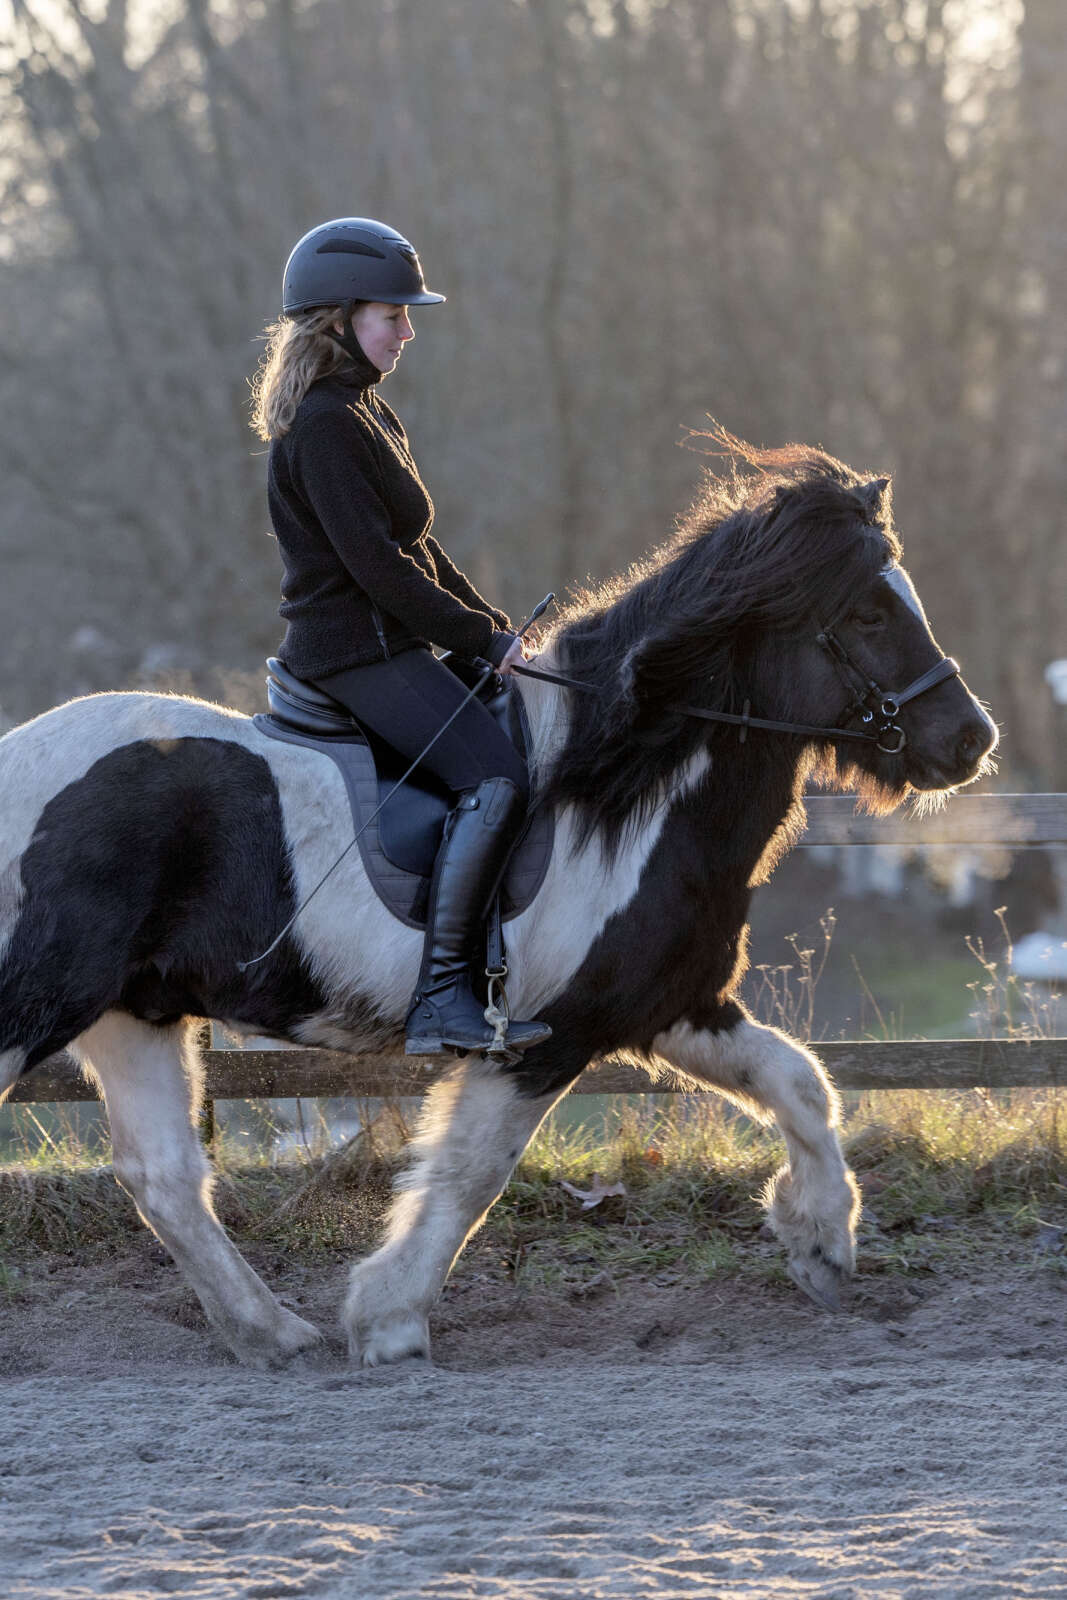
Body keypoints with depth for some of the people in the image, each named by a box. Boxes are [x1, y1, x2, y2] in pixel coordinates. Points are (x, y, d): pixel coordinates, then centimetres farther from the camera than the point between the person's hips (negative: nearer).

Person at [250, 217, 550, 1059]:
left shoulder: (365, 412, 18)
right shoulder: (323, 425, -14)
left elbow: (414, 545, 23)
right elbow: (375, 564, -20)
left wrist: (496, 626, 13)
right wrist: (482, 637, -14)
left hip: (396, 642, 11)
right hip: (358, 649, -11)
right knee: (496, 774, -25)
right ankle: (441, 996, -27)